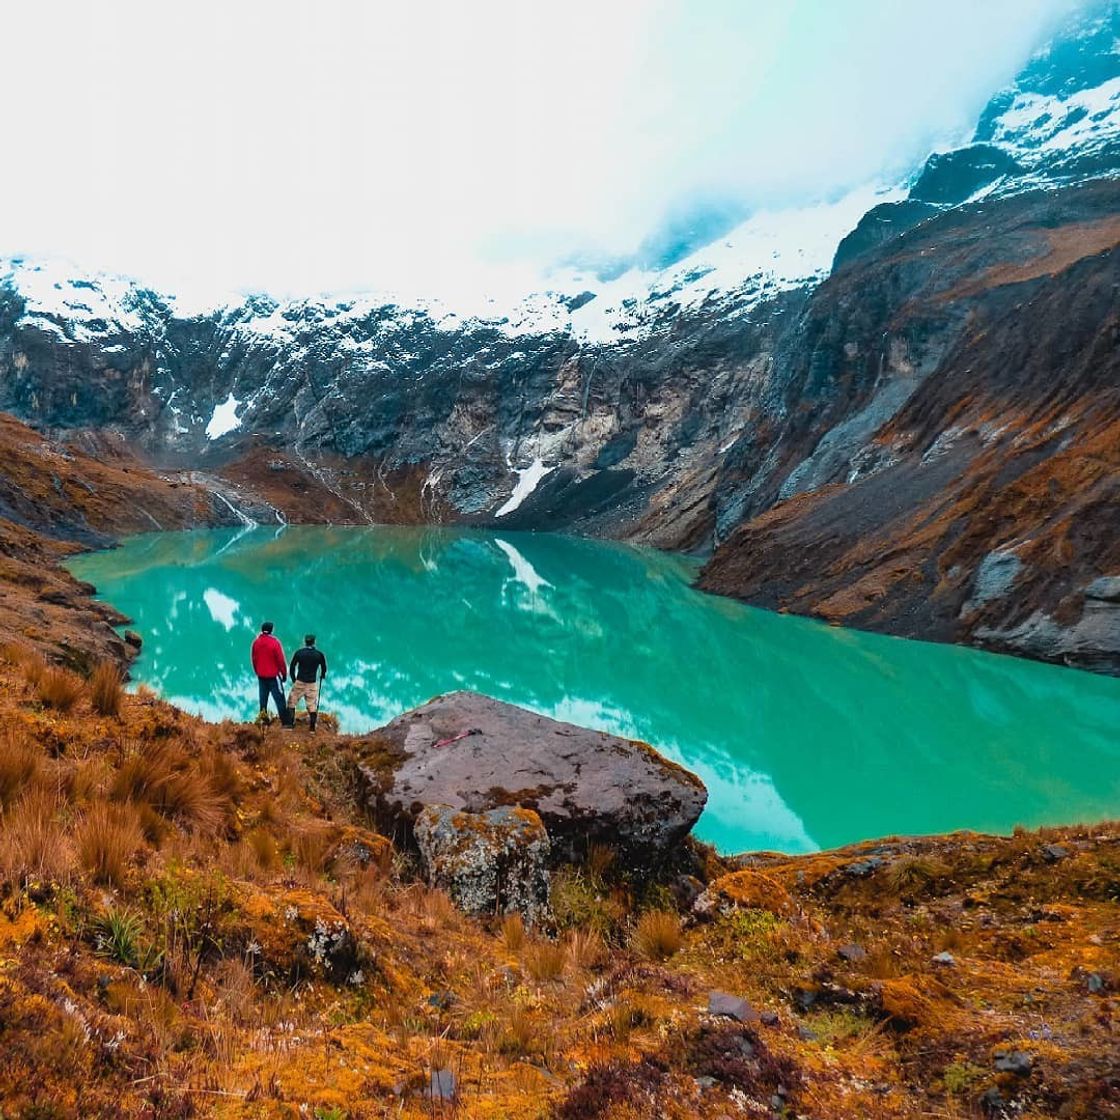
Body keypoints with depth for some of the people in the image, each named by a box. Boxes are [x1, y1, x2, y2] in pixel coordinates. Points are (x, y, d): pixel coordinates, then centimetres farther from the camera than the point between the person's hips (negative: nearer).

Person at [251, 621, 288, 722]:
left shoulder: (256, 642, -2)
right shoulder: (275, 642, -17)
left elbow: (253, 659, 9)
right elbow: (281, 660, -13)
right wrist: (284, 674, -1)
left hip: (261, 676, 5)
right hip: (273, 676, -5)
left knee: (263, 699, 14)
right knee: (279, 699, -2)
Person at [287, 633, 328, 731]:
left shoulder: (298, 653, -4)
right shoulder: (319, 655, -3)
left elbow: (292, 667, 2)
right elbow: (324, 668, 7)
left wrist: (294, 679, 15)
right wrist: (321, 677, 27)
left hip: (299, 682, 0)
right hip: (312, 683, 1)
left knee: (292, 701, 13)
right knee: (312, 704, 6)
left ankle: (290, 723, 11)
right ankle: (313, 726, 6)